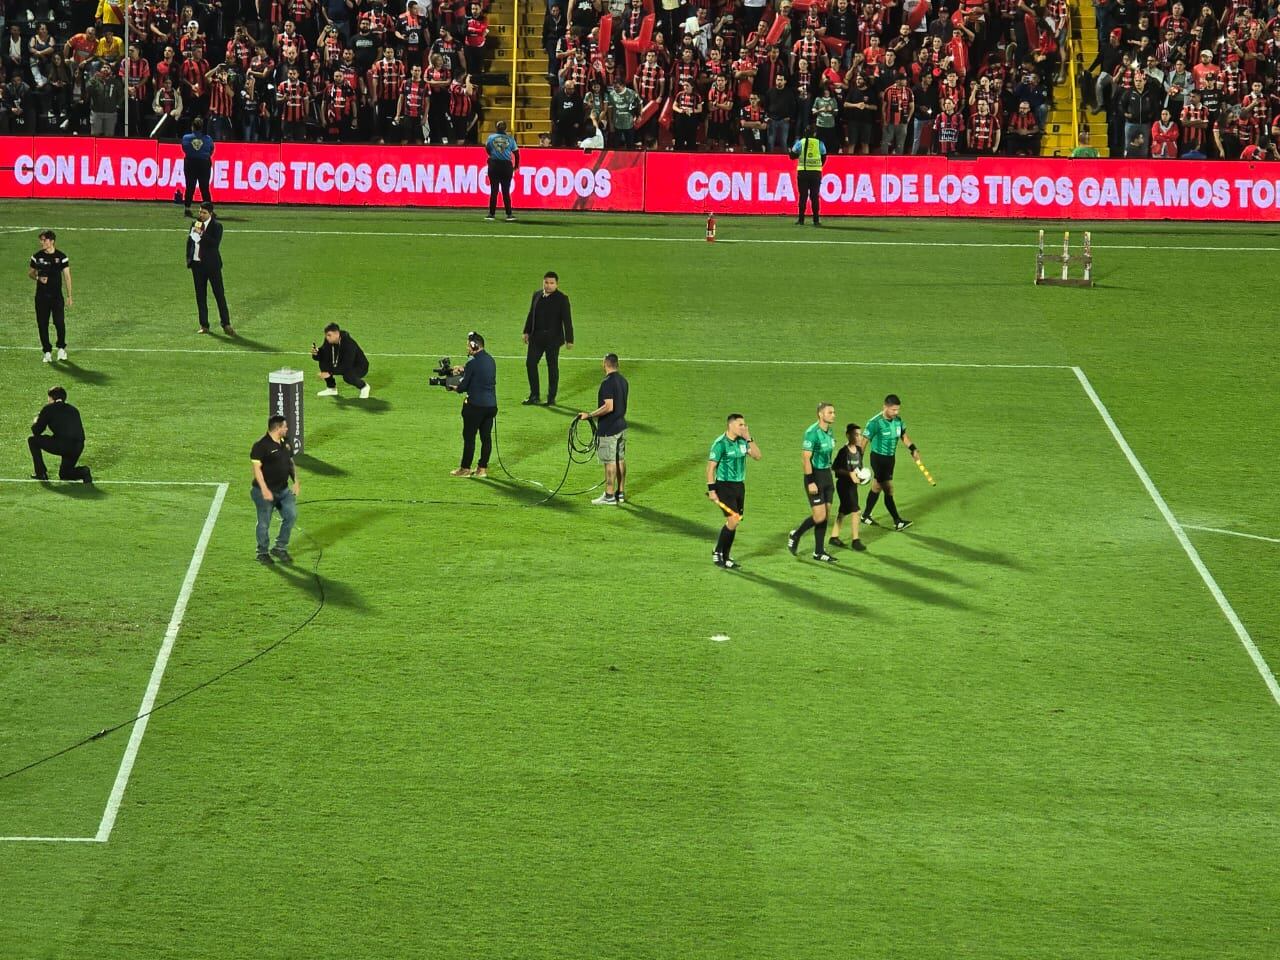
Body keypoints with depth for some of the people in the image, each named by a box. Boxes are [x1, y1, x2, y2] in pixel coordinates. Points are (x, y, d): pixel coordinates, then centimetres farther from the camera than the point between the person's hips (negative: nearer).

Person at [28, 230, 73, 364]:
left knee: (59, 322, -10)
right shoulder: (37, 256, 3)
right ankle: (47, 351, 13)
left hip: (56, 295, -2)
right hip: (41, 296, 2)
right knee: (42, 324, 2)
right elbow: (30, 273, 14)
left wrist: (69, 296, -4)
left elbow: (67, 276, 0)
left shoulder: (61, 257, -3)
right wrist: (38, 278, -10)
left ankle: (61, 348, 13)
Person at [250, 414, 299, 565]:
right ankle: (262, 553, 18)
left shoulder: (285, 444, 9)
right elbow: (257, 468, -19)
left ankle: (280, 548, 14)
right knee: (264, 524, 3)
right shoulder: (261, 446, -16)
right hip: (266, 492, -7)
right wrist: (264, 490, -24)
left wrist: (295, 482, 7)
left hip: (284, 490, 7)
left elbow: (290, 463, 19)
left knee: (291, 515, -1)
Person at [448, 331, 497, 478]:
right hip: (491, 404, 7)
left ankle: (465, 468, 7)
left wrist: (456, 388, 11)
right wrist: (464, 370, 24)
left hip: (475, 405, -7)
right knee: (486, 437, 10)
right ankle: (483, 468, 16)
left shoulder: (473, 363, -14)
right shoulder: (490, 360, 9)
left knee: (469, 436, 2)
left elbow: (464, 386, -10)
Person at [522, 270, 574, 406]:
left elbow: (567, 320, -8)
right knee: (530, 363, 2)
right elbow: (531, 314, 16)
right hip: (536, 337, 5)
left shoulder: (561, 299, -7)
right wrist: (527, 332, 14)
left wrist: (569, 340, -11)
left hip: (553, 338, -5)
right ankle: (534, 396, 14)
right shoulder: (537, 296, 7)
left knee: (552, 367, 3)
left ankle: (551, 398, 12)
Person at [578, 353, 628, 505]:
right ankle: (621, 493, 19)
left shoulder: (607, 382, -19)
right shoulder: (623, 381, 8)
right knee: (620, 459, 13)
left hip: (609, 428, -9)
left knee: (610, 461, -4)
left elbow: (609, 407, -25)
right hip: (621, 425, 9)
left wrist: (589, 415, -19)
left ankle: (609, 495, -2)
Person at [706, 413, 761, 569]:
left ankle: (725, 557, 16)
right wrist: (711, 490, -16)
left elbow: (757, 456, 5)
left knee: (734, 523, 8)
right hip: (724, 485, -7)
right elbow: (711, 467, -12)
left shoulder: (742, 442, 8)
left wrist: (749, 439, -5)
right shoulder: (720, 443, -12)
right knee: (733, 520, -17)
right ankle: (717, 553, -3)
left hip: (739, 485, 7)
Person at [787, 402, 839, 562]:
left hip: (826, 475, 8)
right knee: (819, 516, -10)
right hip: (815, 476, -8)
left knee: (824, 516, 8)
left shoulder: (829, 431, 9)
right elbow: (805, 458, -19)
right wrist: (810, 482, -22)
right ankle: (795, 536, 13)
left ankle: (819, 552, 14)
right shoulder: (812, 432, -17)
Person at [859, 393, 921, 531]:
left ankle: (866, 515, 31)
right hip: (878, 458, -7)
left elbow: (903, 435, 17)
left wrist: (913, 449, 7)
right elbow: (864, 442, -16)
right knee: (889, 490, -7)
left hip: (890, 458, 7)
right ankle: (897, 522, -4)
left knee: (877, 487, 17)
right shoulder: (875, 423, -21)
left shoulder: (898, 420, 0)